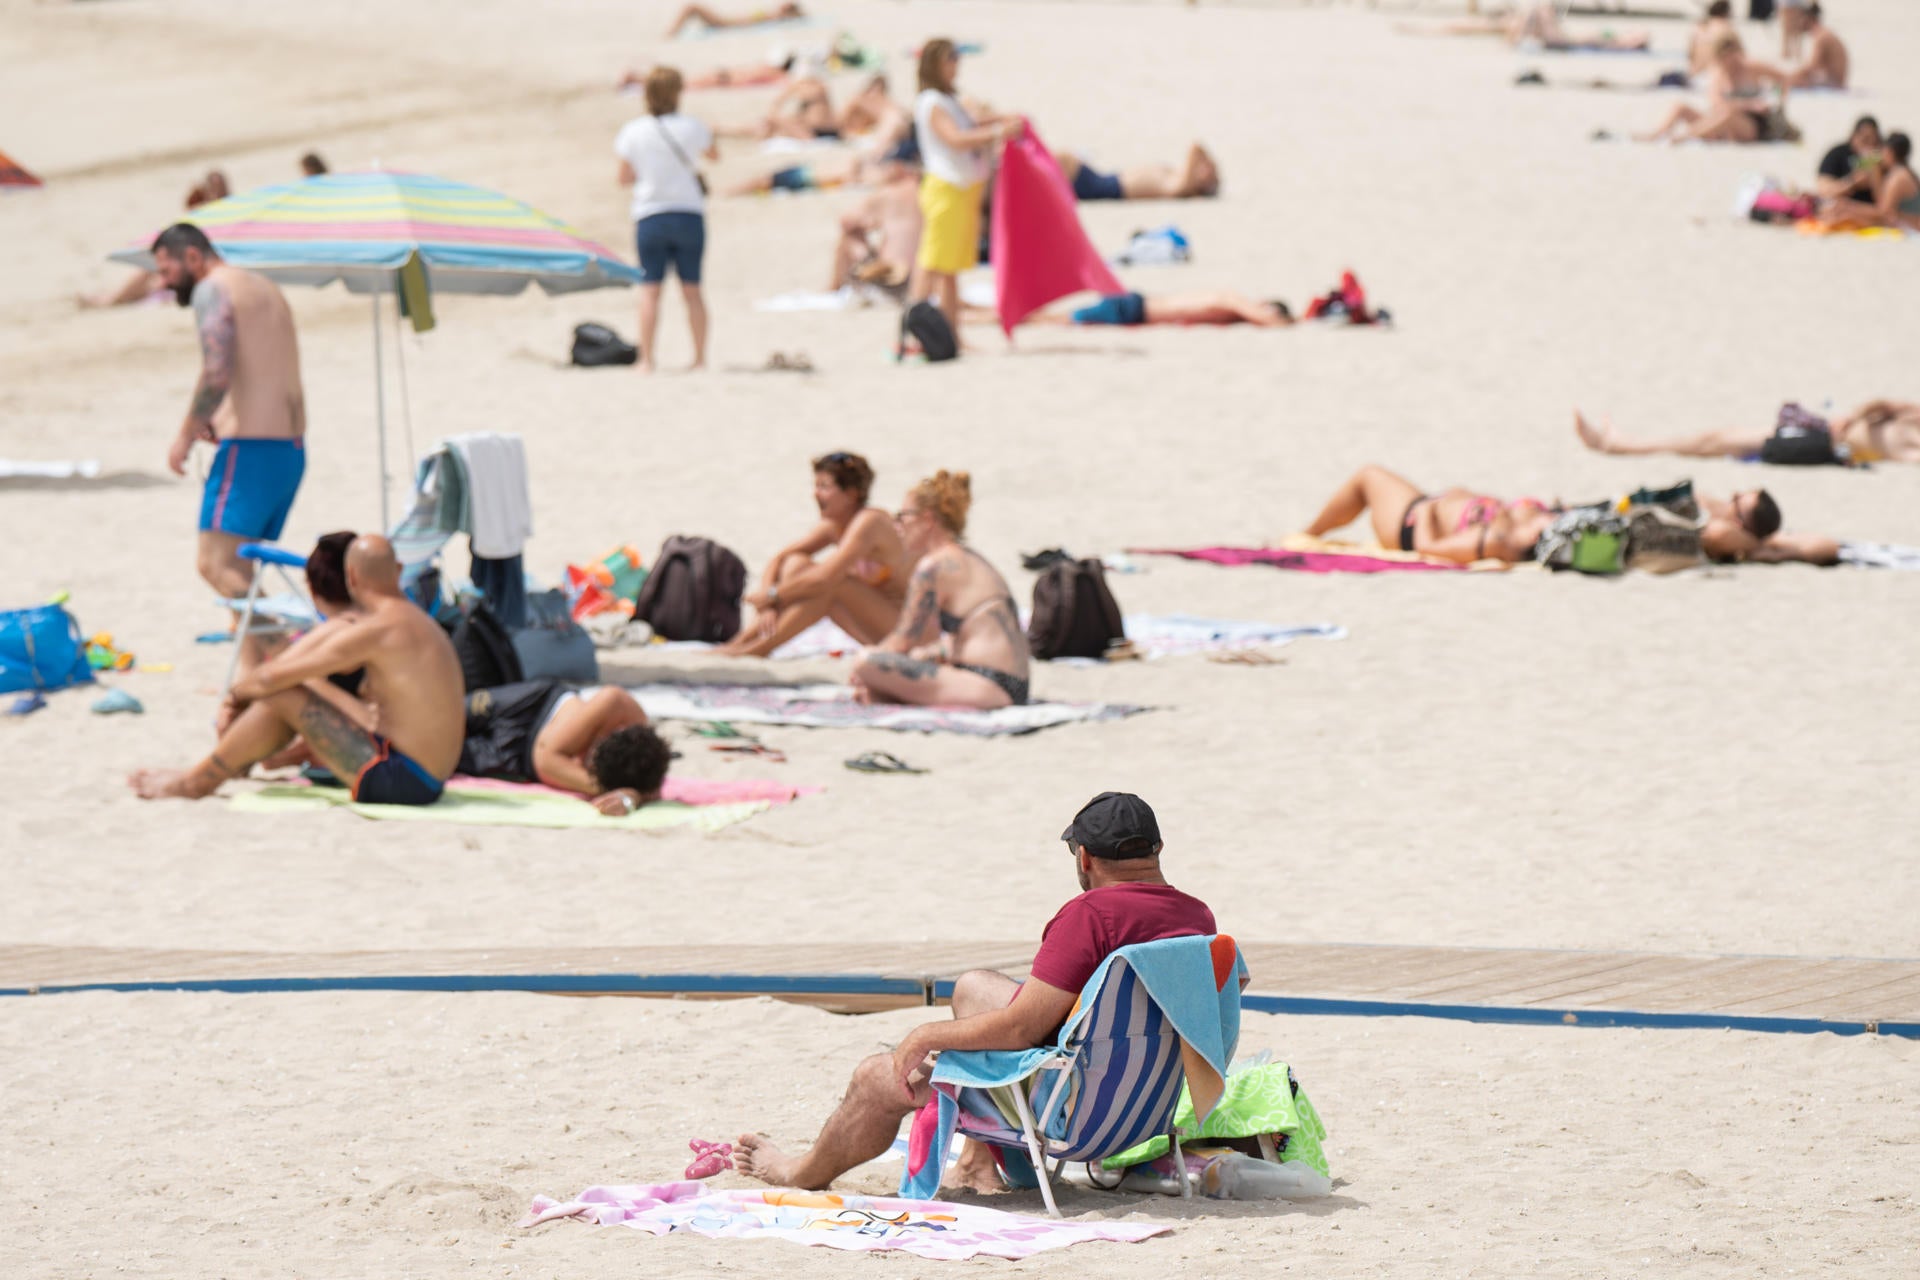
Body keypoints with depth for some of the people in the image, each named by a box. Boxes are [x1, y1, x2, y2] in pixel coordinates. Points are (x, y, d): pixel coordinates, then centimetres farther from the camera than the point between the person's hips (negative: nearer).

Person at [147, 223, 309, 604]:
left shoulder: (213, 290, -7)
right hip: (291, 447, 10)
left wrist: (186, 434, -8)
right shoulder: (265, 289, 23)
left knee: (216, 564, -15)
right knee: (237, 566, 15)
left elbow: (216, 375, -18)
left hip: (251, 447, -10)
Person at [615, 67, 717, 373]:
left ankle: (646, 359, -5)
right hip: (688, 213, 0)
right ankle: (699, 357, 8)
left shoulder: (633, 131, -4)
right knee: (692, 289, 7)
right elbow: (714, 155, 14)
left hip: (649, 215, 0)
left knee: (649, 290, 0)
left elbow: (624, 175, 5)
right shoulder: (690, 127, -5)